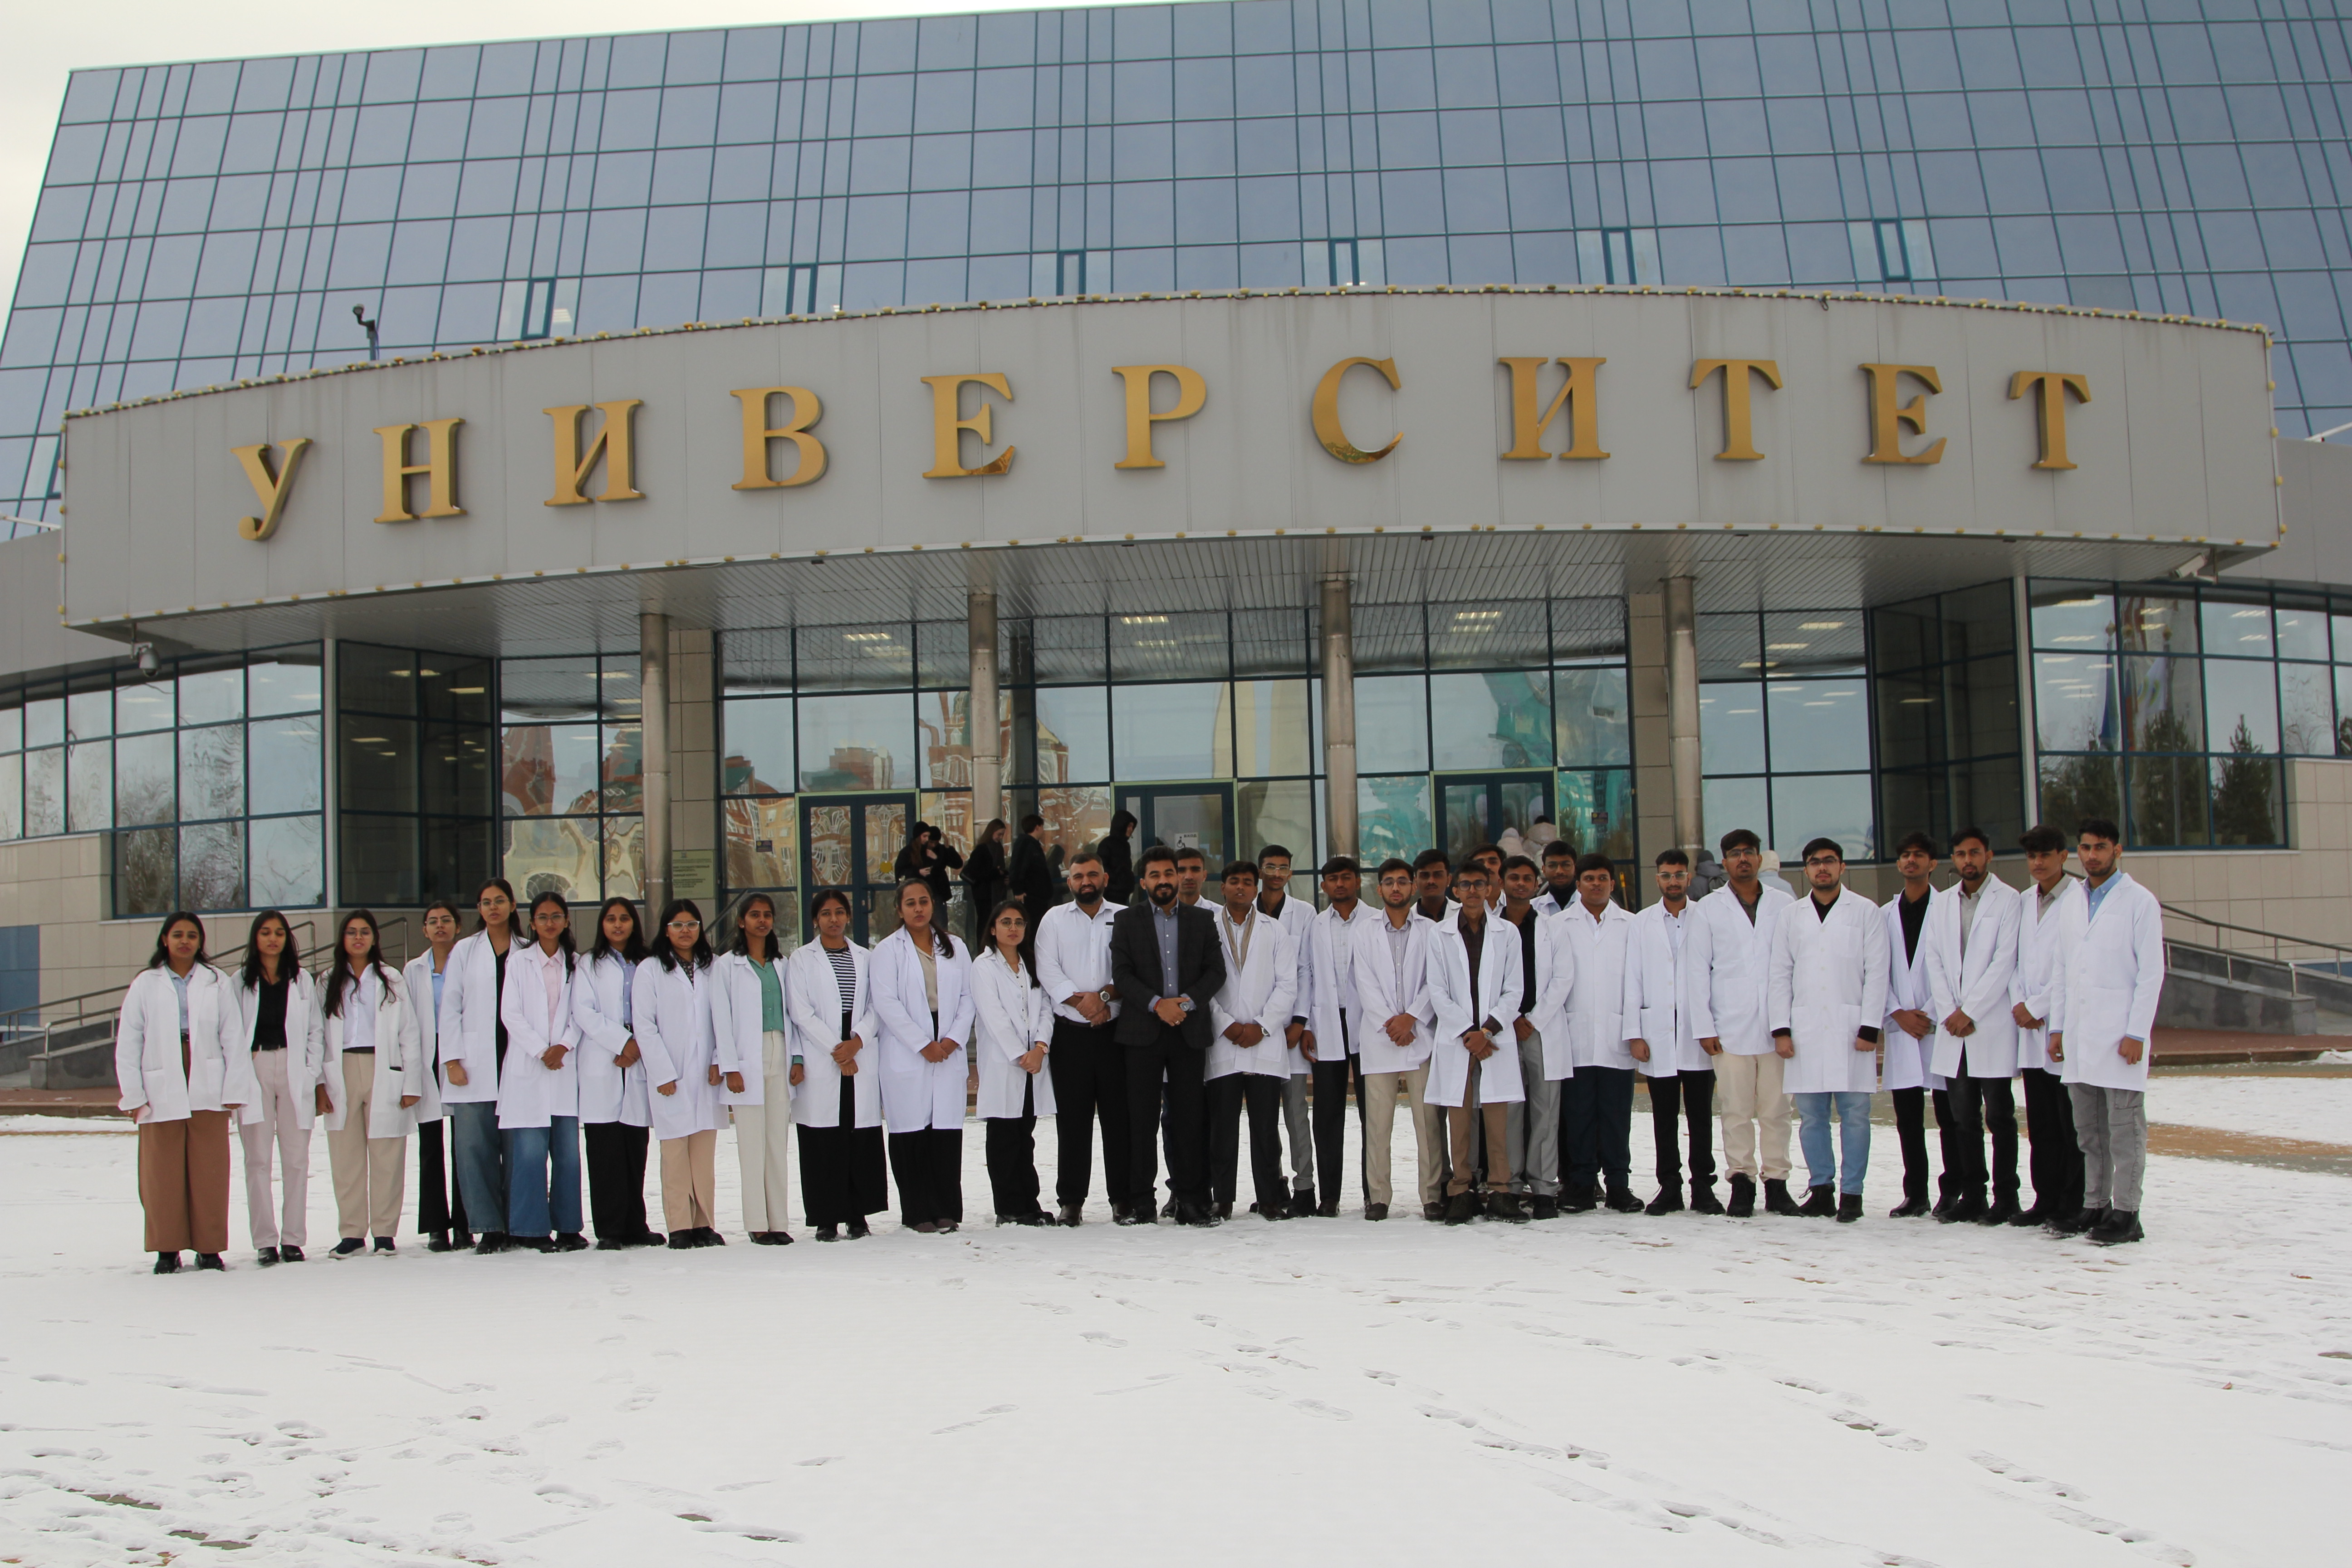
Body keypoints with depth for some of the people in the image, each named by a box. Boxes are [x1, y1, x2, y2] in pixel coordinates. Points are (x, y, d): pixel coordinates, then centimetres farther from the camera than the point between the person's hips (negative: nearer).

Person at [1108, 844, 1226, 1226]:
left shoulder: (1202, 920, 13)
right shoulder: (1126, 921, 9)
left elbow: (1216, 971, 4)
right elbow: (1121, 974, -1)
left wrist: (1186, 1001, -11)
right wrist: (1157, 1004, -13)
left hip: (1190, 1030, 1)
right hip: (1142, 1032, -1)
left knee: (1188, 1118, 1)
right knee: (1141, 1118, -2)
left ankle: (1190, 1201, 5)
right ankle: (1140, 1203, 1)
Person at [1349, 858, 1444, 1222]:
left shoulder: (1432, 931, 9)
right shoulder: (1362, 932, 12)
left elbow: (1435, 982, 2)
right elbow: (1365, 983, 4)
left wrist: (1411, 1018, -10)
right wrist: (1388, 1022, -7)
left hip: (1422, 1035, -1)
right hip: (1377, 1038, 1)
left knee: (1428, 1119, -3)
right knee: (1377, 1121, -2)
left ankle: (1433, 1196, 1)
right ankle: (1377, 1197, 2)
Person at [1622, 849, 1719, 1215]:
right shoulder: (1642, 924, 10)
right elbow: (1632, 981, 7)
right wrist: (1634, 1034, 0)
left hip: (1697, 1034, -1)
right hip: (1657, 1035, 1)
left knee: (1701, 1116, 1)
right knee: (1664, 1117, 4)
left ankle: (1703, 1188, 7)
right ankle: (1669, 1187, 9)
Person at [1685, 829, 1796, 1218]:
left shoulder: (1784, 904, 9)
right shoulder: (1708, 909, 8)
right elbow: (1696, 970, 5)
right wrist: (1704, 1028, -2)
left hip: (1777, 1026, 1)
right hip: (1731, 1028, -1)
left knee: (1776, 1111, 1)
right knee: (1737, 1111, -2)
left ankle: (1776, 1185, 7)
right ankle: (1741, 1186, 4)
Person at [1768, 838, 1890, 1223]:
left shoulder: (1865, 912, 6)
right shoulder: (1790, 917, 13)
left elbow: (1876, 973, 2)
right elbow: (1779, 975, 11)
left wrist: (1870, 1028, -6)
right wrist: (1781, 1029, 2)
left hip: (1850, 1028, -2)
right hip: (1805, 1029, 2)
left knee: (1854, 1113, -4)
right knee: (1811, 1114, 2)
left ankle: (1851, 1193, 1)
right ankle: (1822, 1189, 10)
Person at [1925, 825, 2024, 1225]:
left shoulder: (2008, 900, -2)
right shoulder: (1941, 906, 15)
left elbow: (2005, 961, -9)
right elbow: (1934, 963, 9)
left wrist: (1970, 1012, -11)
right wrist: (1948, 1013, -4)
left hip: (1993, 1026, -5)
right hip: (1953, 1027, 5)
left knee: (1999, 1116, -2)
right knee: (1964, 1118, 7)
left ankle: (2005, 1197, 4)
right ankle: (1972, 1196, 13)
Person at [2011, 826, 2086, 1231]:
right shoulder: (2024, 903, 16)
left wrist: (2036, 1007, -9)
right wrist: (2019, 1003, 0)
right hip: (2031, 1029, 7)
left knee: (2072, 1124, -4)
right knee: (2041, 1124, 10)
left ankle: (2074, 1208, 0)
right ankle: (2046, 1201, 17)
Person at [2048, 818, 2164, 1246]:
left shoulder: (2139, 901, -3)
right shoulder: (2070, 905, 15)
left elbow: (2152, 973, -6)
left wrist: (2136, 1034, -12)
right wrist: (2057, 1026, 11)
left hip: (2120, 1034, -6)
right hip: (2079, 1035, 6)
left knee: (2124, 1128, -5)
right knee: (2089, 1129, 9)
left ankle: (2126, 1214, -2)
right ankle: (2095, 1207, 15)